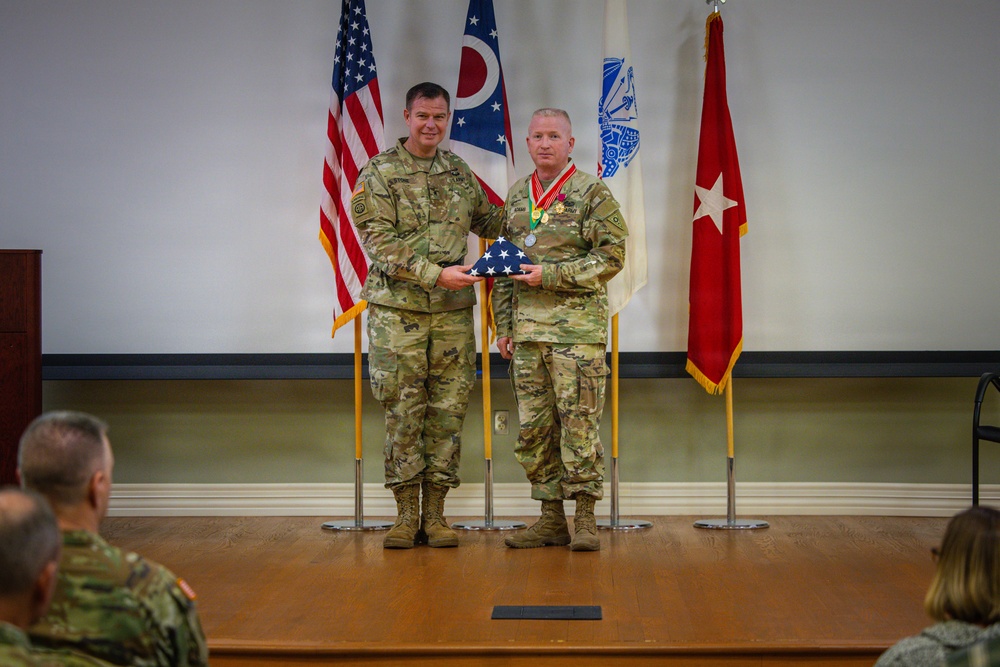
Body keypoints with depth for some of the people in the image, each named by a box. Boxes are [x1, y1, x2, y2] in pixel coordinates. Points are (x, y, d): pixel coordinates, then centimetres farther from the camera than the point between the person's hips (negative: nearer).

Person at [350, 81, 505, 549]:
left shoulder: (460, 172, 12)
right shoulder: (379, 172, -3)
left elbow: (487, 220, 26)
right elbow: (380, 241, -11)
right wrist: (435, 273, -19)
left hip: (453, 310, 4)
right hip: (398, 311, -4)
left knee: (447, 411, 4)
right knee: (402, 412, 0)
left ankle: (435, 514, 13)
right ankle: (406, 514, 10)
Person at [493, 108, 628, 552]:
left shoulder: (592, 193, -1)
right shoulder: (516, 197, 17)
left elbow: (612, 256, -8)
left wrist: (551, 275, -14)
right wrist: (504, 325, 14)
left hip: (577, 327, -6)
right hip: (526, 330, 6)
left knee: (579, 424, -5)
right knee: (533, 428, 6)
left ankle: (585, 519, 2)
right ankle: (551, 519, 15)